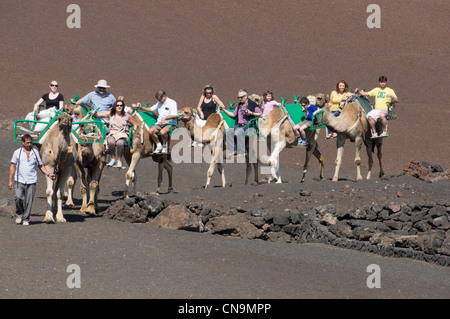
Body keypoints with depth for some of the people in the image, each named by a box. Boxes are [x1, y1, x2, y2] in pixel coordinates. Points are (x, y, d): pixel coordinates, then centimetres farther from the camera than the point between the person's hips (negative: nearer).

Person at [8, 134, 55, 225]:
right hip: (20, 180, -1)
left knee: (29, 201, -2)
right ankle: (19, 215, 5)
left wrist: (48, 174, 0)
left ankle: (26, 219, 11)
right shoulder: (17, 152, 6)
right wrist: (10, 180, 2)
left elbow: (41, 166, 15)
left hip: (31, 181, 1)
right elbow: (13, 166, 8)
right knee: (19, 198, -18)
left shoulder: (35, 152, 9)